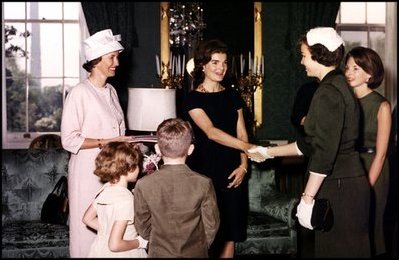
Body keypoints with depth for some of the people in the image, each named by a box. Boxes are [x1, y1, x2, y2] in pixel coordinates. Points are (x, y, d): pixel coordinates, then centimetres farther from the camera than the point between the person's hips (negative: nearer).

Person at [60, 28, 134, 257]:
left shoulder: (111, 91, 12)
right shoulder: (80, 93, -11)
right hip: (88, 172, -6)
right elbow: (69, 140, -15)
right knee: (89, 228, 1)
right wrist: (107, 142, -18)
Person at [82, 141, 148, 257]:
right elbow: (115, 245, -28)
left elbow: (88, 219, 11)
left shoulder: (105, 188, -3)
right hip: (119, 254, -8)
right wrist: (140, 242, -14)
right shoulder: (125, 199, -26)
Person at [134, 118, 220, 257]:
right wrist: (202, 246, 9)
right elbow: (211, 225, -10)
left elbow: (142, 226, -6)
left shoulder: (143, 185, -17)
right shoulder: (203, 184, -19)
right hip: (195, 252, 0)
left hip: (159, 253, 0)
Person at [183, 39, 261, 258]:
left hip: (233, 173, 5)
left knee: (230, 233, 7)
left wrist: (243, 165, -5)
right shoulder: (194, 98, -5)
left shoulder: (232, 96, 11)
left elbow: (241, 133, 9)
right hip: (206, 172, -4)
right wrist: (247, 147, -30)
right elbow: (211, 132, -19)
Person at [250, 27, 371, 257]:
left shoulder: (329, 92, -15)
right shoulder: (338, 85, 15)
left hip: (339, 187, -10)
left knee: (335, 249, -3)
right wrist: (270, 152, 25)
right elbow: (312, 143, 20)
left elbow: (325, 152, -21)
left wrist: (307, 199, -19)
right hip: (347, 182, 10)